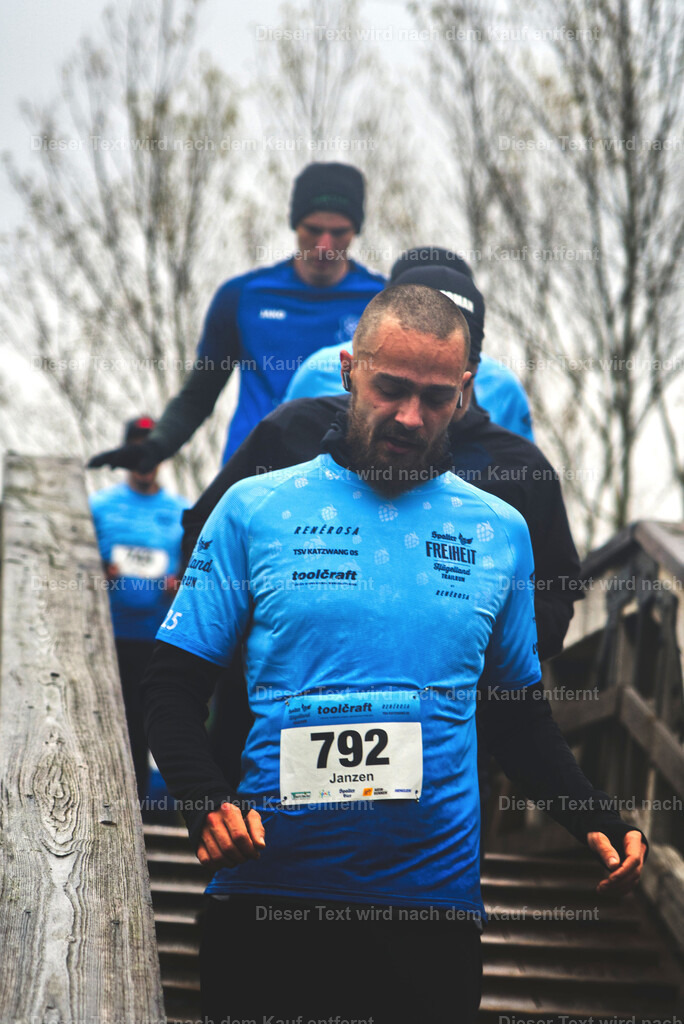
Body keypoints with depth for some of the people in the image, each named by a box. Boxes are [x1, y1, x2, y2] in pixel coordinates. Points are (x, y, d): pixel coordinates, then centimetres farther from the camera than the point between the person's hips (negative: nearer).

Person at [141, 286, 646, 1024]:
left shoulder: (500, 531, 9)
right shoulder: (255, 509, 3)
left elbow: (520, 720, 16)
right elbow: (171, 688, 3)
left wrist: (597, 822, -1)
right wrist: (206, 804, -16)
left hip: (435, 902, 1)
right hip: (269, 897, -1)